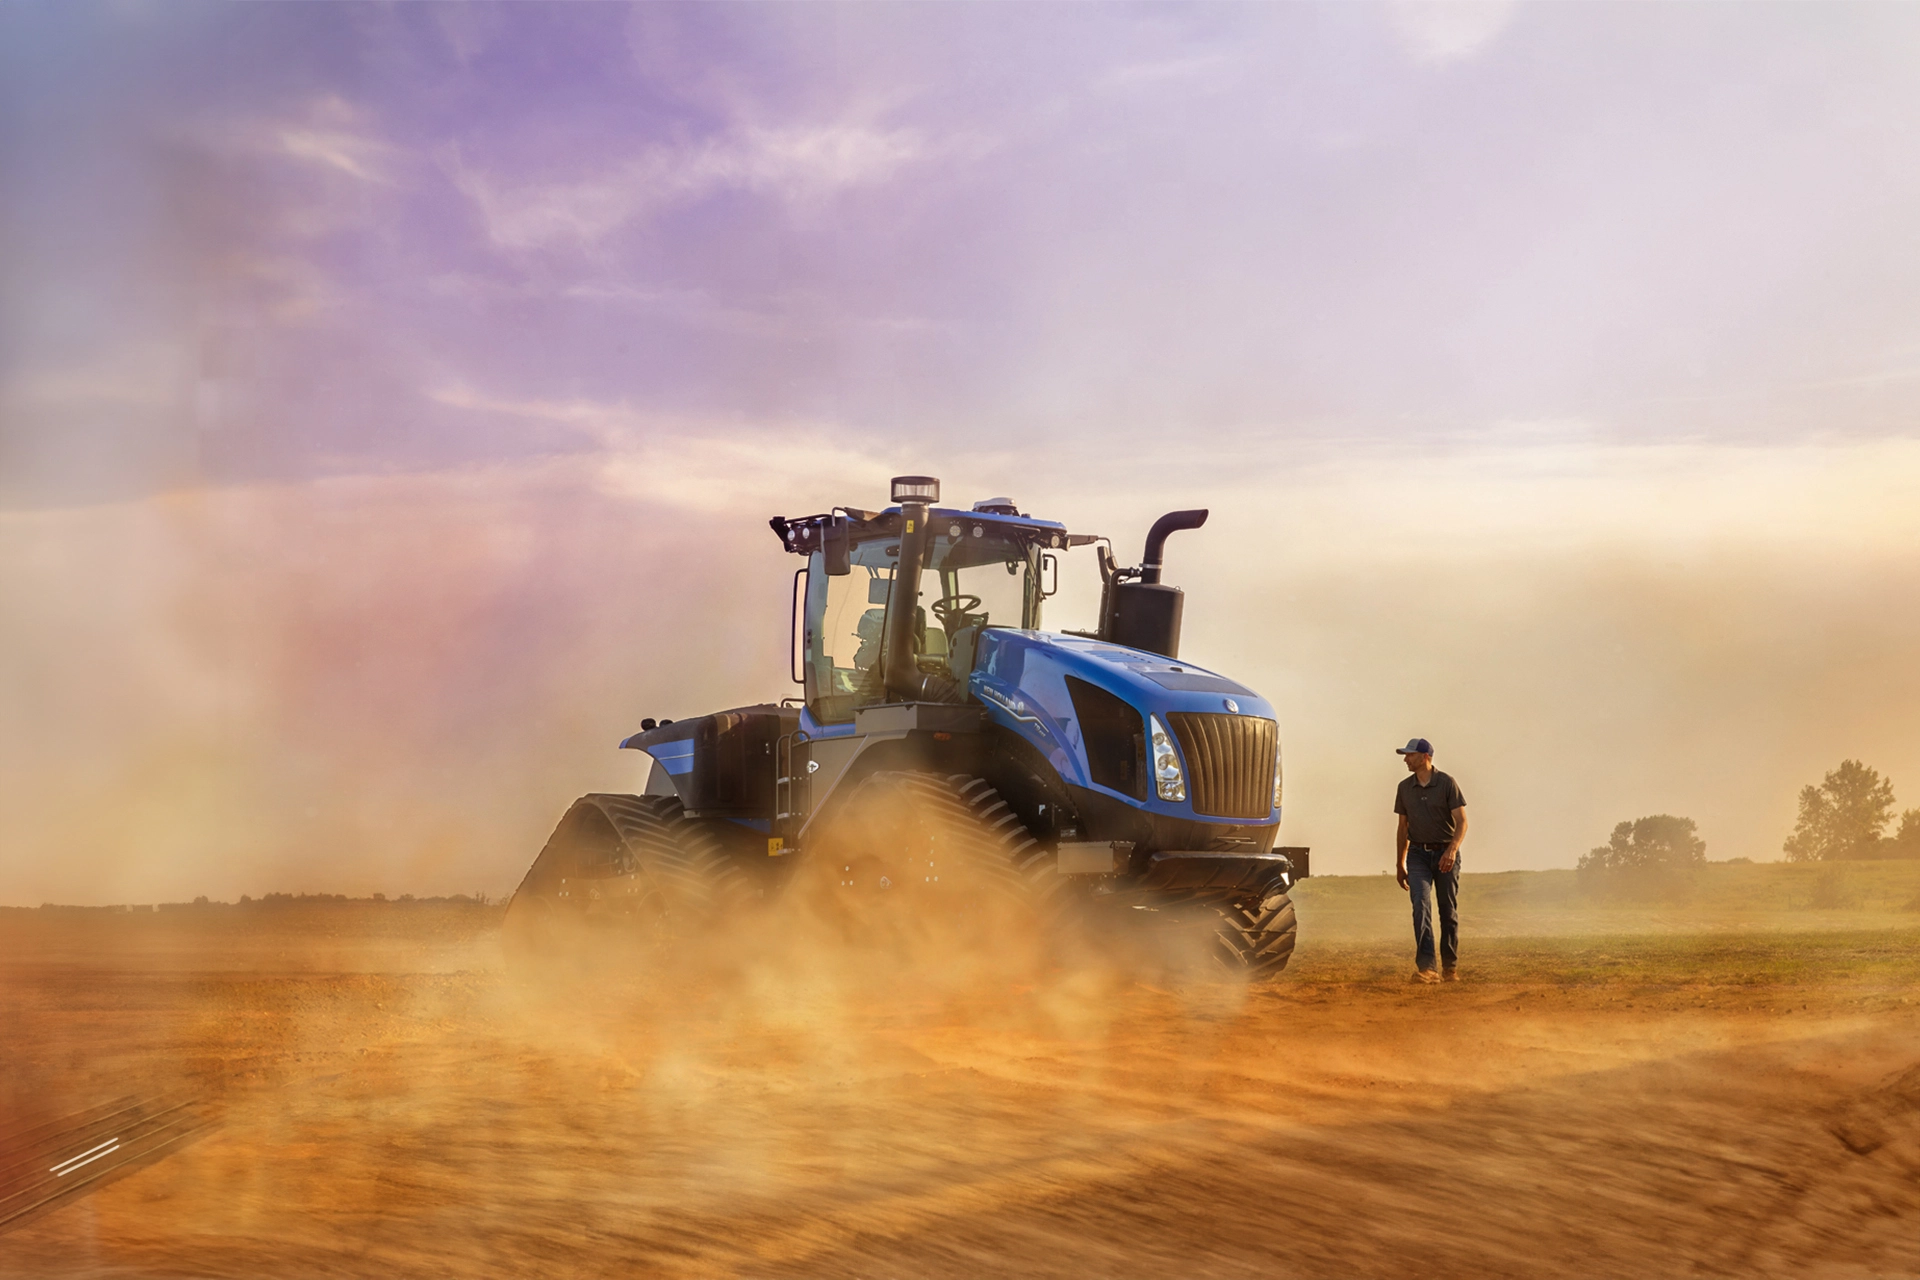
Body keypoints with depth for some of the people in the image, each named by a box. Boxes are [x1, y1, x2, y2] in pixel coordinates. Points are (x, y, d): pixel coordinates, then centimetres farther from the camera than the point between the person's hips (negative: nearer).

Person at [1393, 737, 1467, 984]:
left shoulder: (1447, 784, -6)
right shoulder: (1405, 787, 7)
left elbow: (1462, 822, -10)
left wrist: (1452, 849, -26)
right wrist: (1400, 864, 16)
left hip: (1445, 854, -2)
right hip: (1418, 855, 2)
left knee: (1449, 911, 3)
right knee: (1421, 906, -15)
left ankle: (1450, 967, 17)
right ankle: (1426, 967, -23)